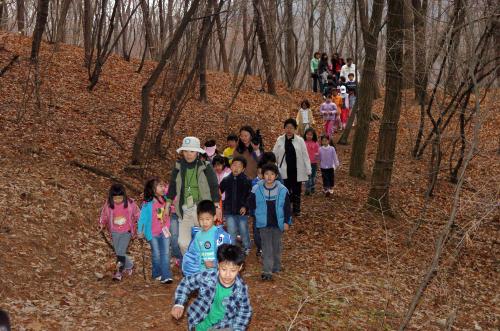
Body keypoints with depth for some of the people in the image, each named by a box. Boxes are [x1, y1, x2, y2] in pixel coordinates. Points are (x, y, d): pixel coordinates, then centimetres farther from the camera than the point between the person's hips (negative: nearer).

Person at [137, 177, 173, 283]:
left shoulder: (165, 199, -1)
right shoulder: (148, 204, -16)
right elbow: (142, 217, -7)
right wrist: (140, 231, -2)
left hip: (164, 231, 3)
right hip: (153, 233, -3)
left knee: (166, 253, -2)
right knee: (156, 254, 9)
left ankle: (166, 276, -1)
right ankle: (157, 274, 27)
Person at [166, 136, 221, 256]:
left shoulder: (205, 167, -3)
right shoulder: (178, 167, 6)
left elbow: (214, 187, 0)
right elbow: (172, 186, 15)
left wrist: (217, 206, -4)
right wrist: (168, 205, 14)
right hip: (185, 210, 3)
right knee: (183, 243, 0)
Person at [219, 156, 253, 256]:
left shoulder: (246, 181, -6)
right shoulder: (226, 180, 2)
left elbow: (250, 196, -8)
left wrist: (245, 206, -18)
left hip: (242, 211, -2)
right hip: (229, 211, 2)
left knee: (243, 230, 8)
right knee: (231, 232, 6)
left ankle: (247, 248, 29)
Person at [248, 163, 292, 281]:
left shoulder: (282, 190, -6)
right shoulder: (256, 189, -7)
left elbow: (287, 207, 0)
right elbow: (251, 204, 7)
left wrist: (286, 221, -2)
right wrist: (257, 215, 7)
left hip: (278, 223, 1)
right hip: (264, 223, -1)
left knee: (276, 245, 15)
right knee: (266, 247, -5)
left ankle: (276, 266, 33)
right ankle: (267, 271, -6)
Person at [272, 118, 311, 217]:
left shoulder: (300, 140, -2)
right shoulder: (280, 140, 0)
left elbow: (305, 156, 0)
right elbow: (274, 155, 3)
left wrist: (308, 170, -3)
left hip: (297, 171, 0)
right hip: (284, 171, 0)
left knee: (296, 191, 10)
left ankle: (296, 210, 23)